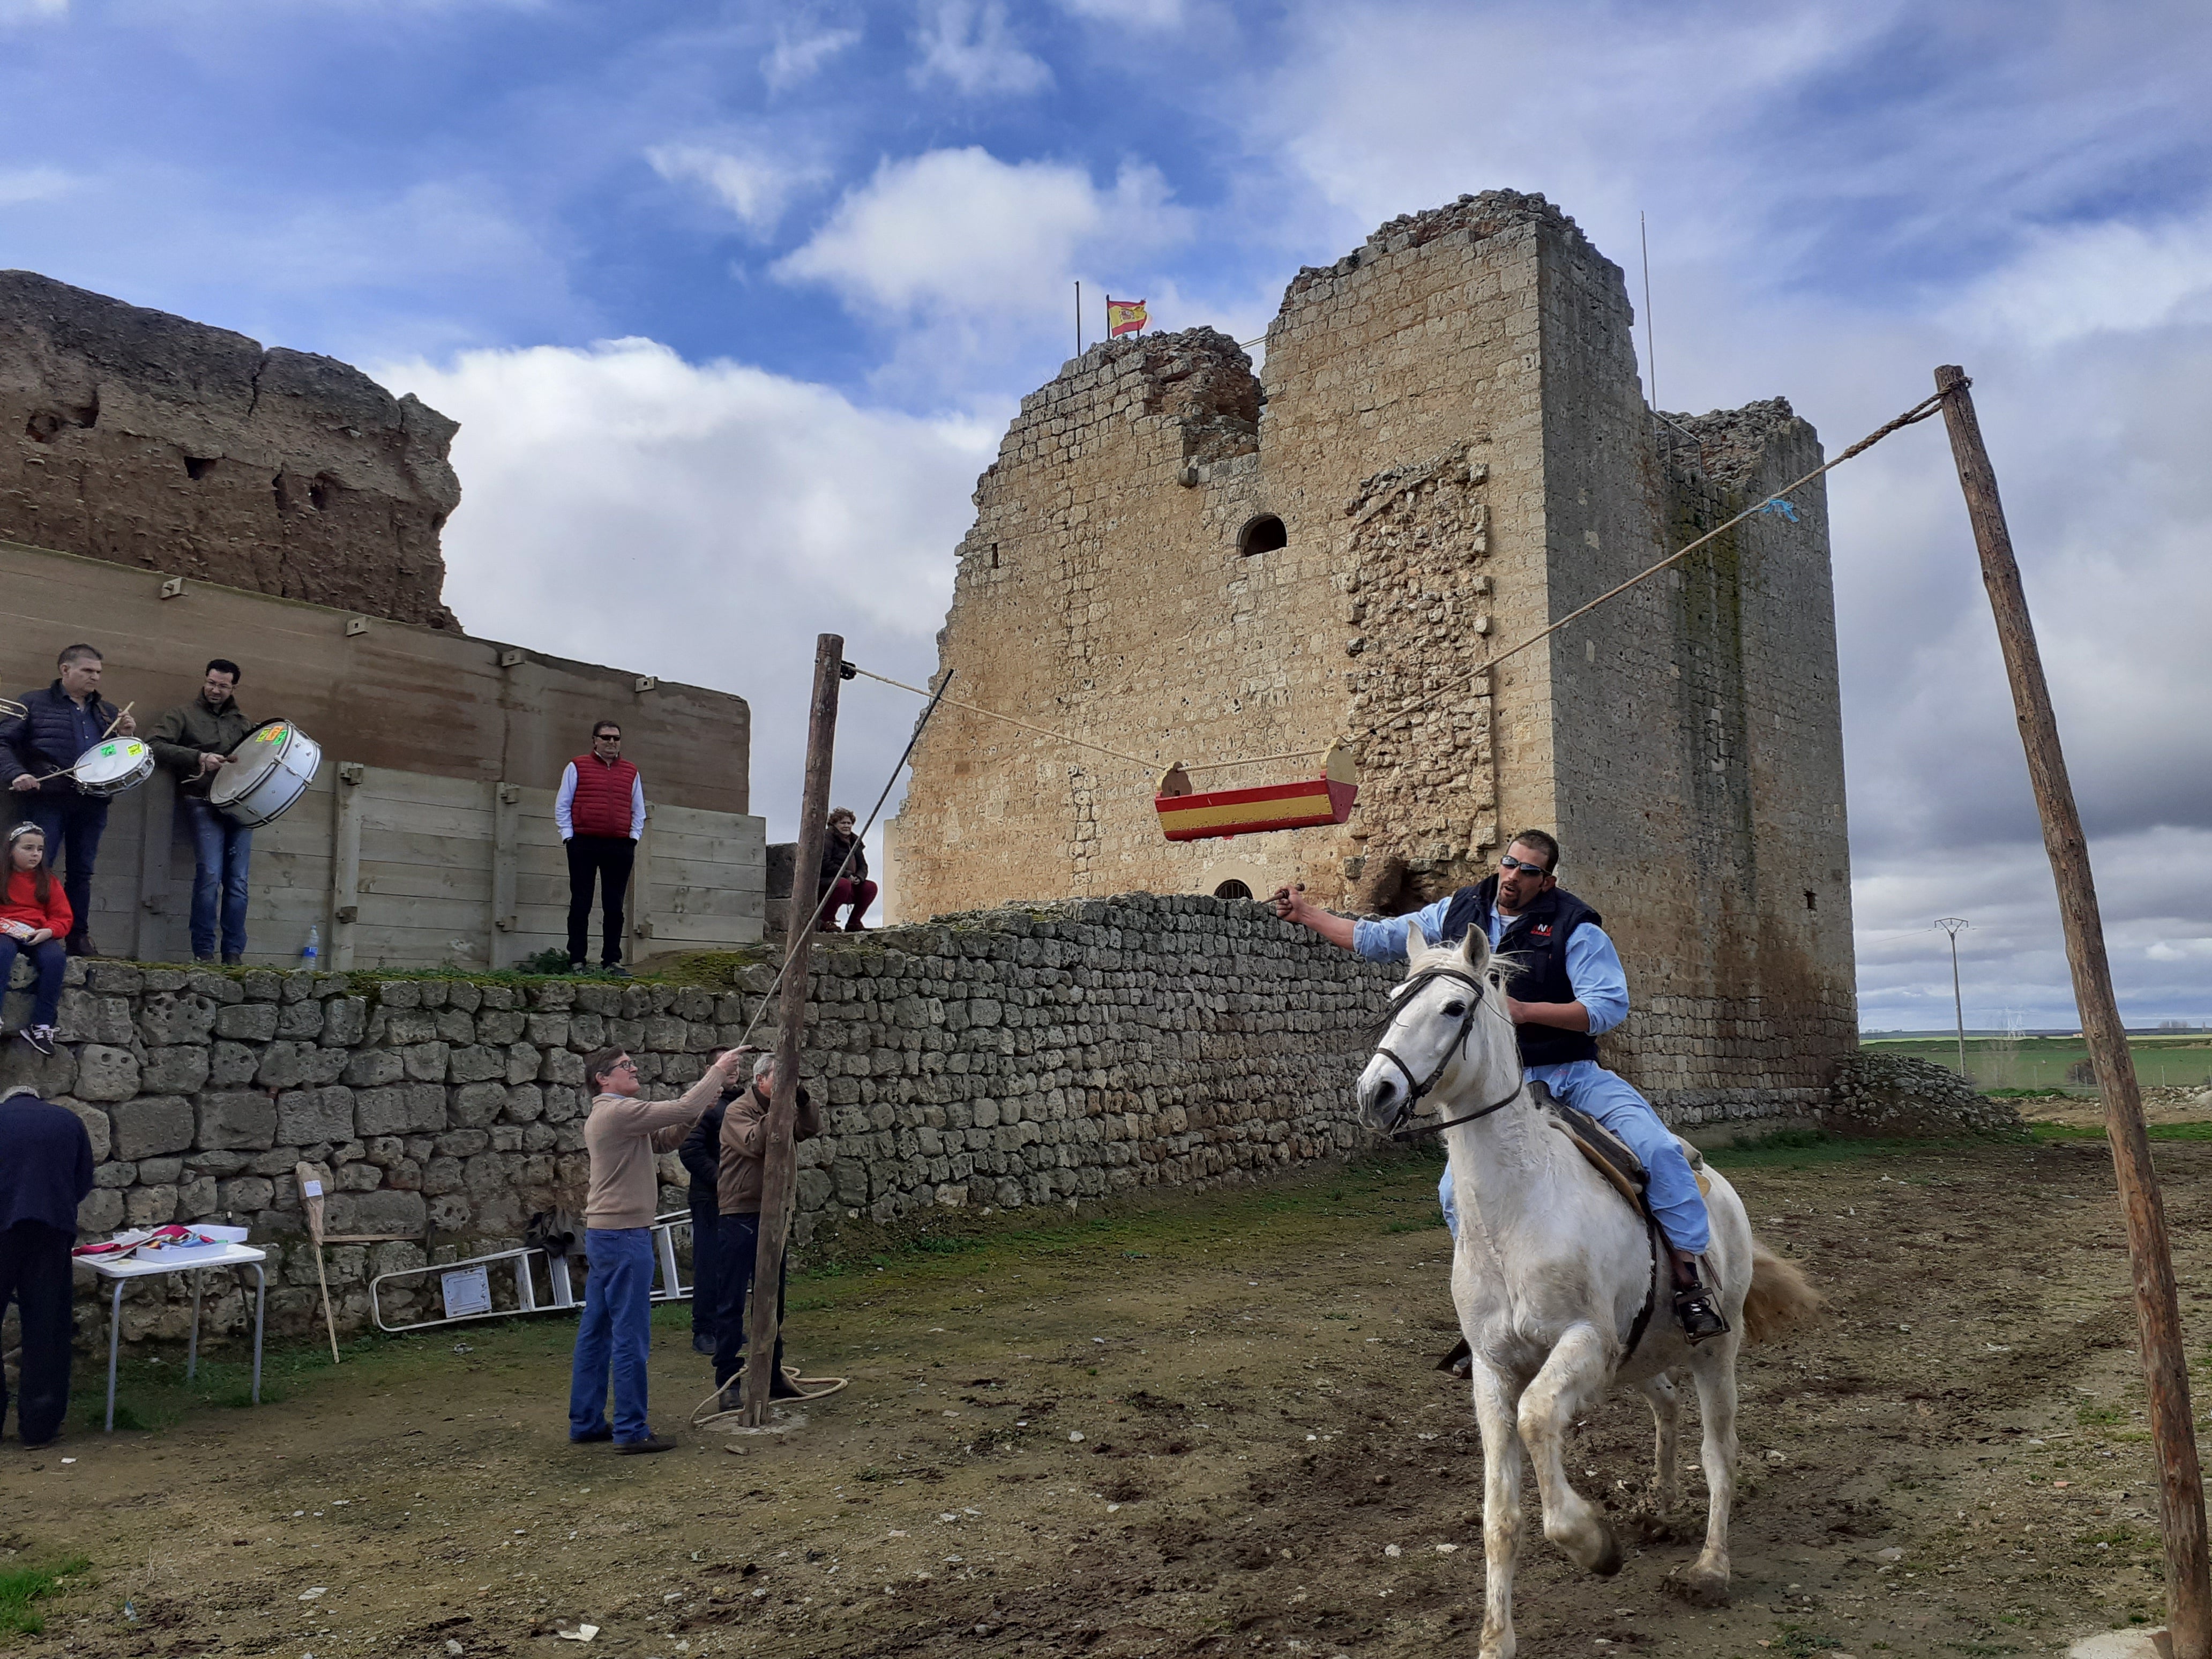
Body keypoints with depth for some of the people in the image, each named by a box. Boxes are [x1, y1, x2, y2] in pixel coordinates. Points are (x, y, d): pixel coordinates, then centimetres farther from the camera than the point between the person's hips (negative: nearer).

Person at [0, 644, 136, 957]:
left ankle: (79, 938, 11)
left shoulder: (108, 713, 20)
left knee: (81, 872, 6)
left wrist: (128, 736, 0)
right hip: (47, 799, -4)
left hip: (92, 803, 4)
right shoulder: (33, 703, 7)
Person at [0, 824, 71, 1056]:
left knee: (56, 958, -30)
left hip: (37, 936, 2)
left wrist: (48, 932, -12)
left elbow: (63, 917, 10)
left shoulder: (48, 881, 13)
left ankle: (41, 1027, -26)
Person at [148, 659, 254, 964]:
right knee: (210, 874, -17)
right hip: (202, 803, -4)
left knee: (238, 880, -3)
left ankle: (234, 953, 0)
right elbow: (154, 744, -4)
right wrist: (198, 758, -14)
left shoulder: (241, 722, 22)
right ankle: (203, 952, -8)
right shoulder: (184, 715, 9)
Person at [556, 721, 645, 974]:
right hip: (584, 845, -2)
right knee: (580, 905, 0)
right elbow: (562, 805, 7)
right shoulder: (577, 767, 7)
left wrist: (633, 838, 7)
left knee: (614, 906, 3)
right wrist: (569, 837, -2)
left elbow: (638, 811, 19)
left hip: (620, 847, 2)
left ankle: (612, 960, 9)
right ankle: (576, 961, 4)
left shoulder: (631, 772, 14)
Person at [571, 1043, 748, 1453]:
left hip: (604, 1235, 10)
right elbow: (682, 1109, -20)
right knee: (631, 1336, -5)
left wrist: (701, 1106, 4)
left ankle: (585, 1421, 21)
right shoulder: (618, 1112, -16)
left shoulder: (605, 1116, 16)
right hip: (624, 1236, -10)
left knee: (596, 1331, 14)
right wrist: (717, 1071, -8)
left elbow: (664, 1140, 17)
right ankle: (631, 1430, -1)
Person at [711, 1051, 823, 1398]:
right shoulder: (738, 1111, -9)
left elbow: (811, 1129, -2)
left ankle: (772, 1376, 24)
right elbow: (755, 1143, -26)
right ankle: (728, 1381, 2)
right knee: (732, 1302, -3)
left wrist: (802, 1102, -18)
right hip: (740, 1216, -7)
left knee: (772, 1301, 14)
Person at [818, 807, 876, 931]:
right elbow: (825, 863, -18)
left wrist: (859, 878, -10)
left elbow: (863, 866, 15)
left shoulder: (854, 842, 17)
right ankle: (827, 921, -22)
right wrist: (847, 875, -22)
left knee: (870, 887, -11)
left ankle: (854, 922, 0)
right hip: (826, 882, -8)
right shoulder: (827, 839, -6)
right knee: (844, 884, -37)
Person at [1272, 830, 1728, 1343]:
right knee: (1458, 1191, -12)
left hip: (1574, 1075, -2)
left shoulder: (1573, 927, -6)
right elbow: (1377, 939, 16)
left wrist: (1524, 1010, -25)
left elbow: (1610, 1007, -15)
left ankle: (1689, 1280, -10)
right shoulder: (1459, 912, 6)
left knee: (1659, 1148, -21)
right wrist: (1307, 913, 19)